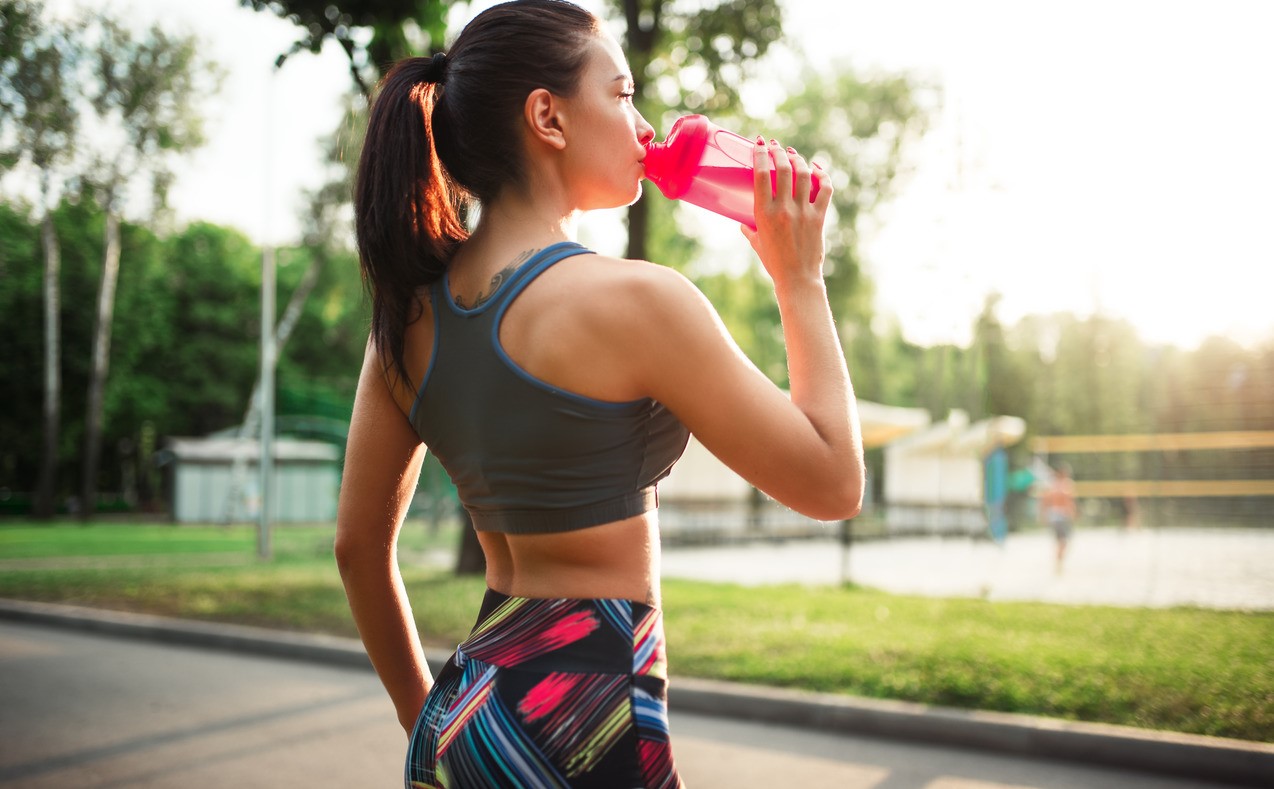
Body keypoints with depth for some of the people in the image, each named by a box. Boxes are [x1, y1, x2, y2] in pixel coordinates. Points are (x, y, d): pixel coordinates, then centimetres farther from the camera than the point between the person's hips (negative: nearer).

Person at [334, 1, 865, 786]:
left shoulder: (410, 314, 2)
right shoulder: (632, 297, -18)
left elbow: (360, 547, 9)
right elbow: (834, 484, -10)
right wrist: (800, 278, -1)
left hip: (461, 716, 6)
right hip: (584, 723, -6)